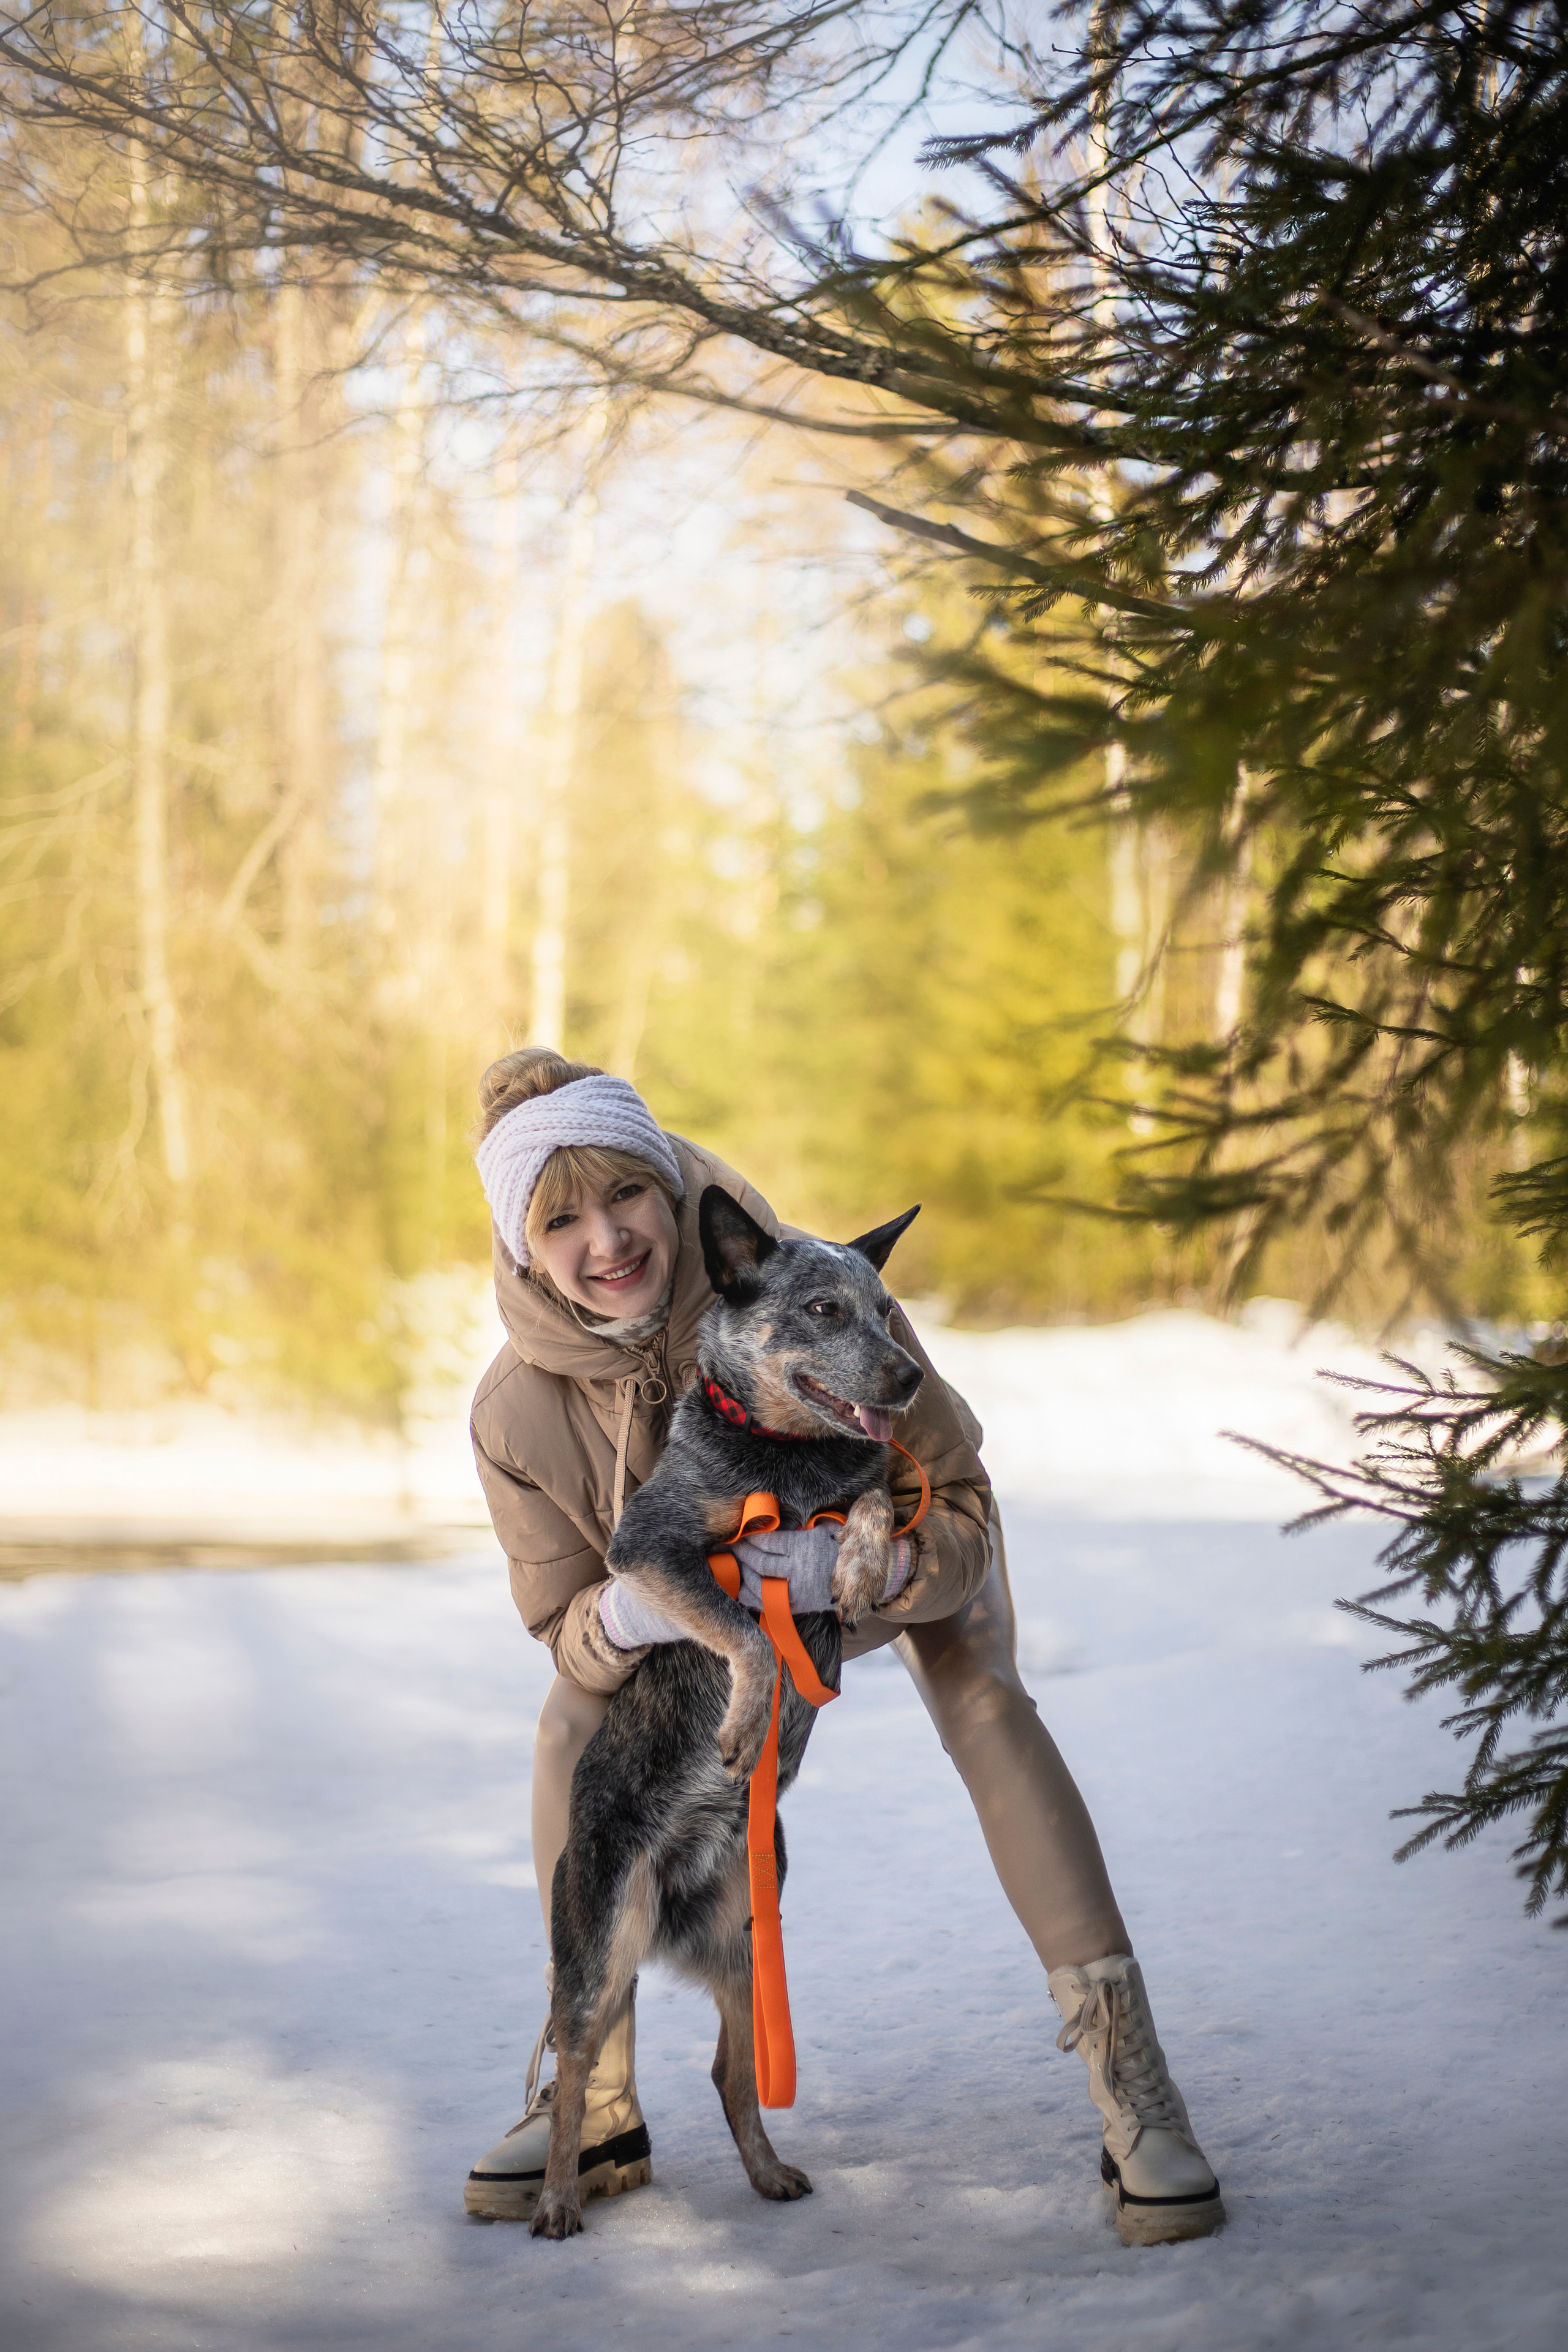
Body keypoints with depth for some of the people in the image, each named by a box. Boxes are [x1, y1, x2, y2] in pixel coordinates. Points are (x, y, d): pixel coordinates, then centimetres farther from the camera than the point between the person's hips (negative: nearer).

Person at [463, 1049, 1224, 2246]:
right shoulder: (518, 1414, -31)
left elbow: (960, 1510, -30)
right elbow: (568, 1636, -18)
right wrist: (623, 1614, -43)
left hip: (907, 1538, -3)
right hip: (706, 1594, 3)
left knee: (984, 1702, -28)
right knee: (578, 1722, -13)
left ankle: (1132, 2084, -27)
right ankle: (596, 2108, 1)